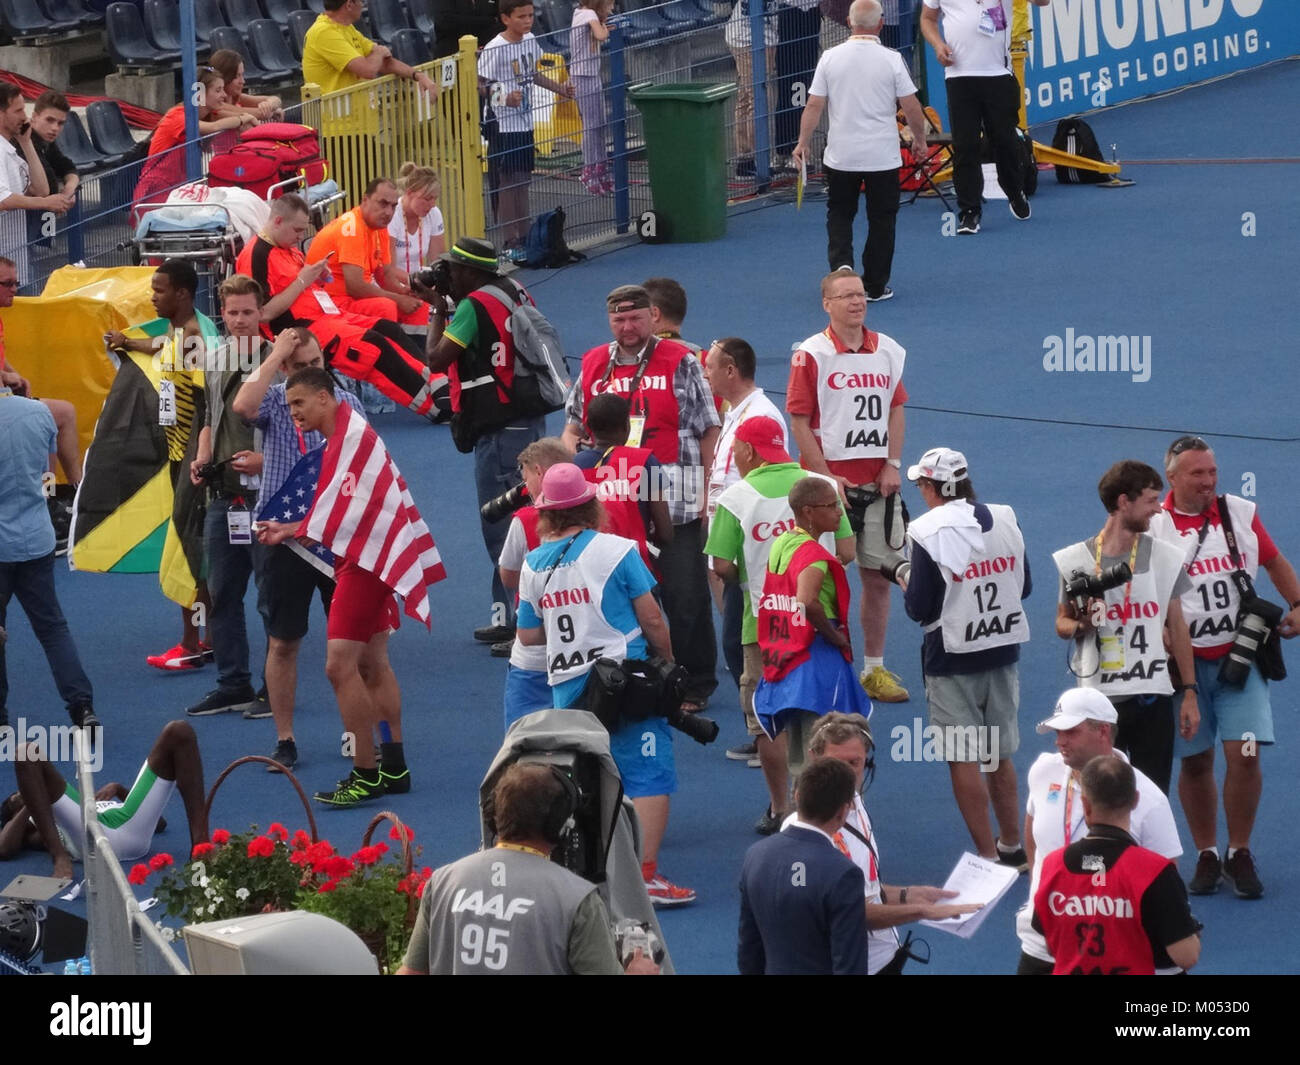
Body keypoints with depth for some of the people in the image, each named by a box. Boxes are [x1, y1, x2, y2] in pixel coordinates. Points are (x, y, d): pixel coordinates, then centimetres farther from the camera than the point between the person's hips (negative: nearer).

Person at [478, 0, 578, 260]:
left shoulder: (530, 41, 5)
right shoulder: (495, 49, -17)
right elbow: (480, 84, -17)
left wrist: (558, 88, 21)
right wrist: (504, 98, -31)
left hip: (525, 123, 7)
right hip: (503, 127, -7)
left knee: (523, 181, 14)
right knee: (507, 183, -3)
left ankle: (525, 238, 22)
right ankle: (509, 243, 3)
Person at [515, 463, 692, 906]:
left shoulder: (534, 565, 3)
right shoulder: (616, 551, -9)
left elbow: (528, 635, 10)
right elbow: (651, 619, -7)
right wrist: (667, 659, 9)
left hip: (565, 685, 5)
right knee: (650, 775, -4)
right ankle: (645, 875, -12)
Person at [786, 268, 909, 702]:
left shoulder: (887, 351, 7)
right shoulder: (811, 355, -7)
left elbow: (895, 409, 14)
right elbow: (800, 422, -7)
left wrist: (892, 464, 2)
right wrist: (825, 477, -12)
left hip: (878, 482, 4)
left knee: (879, 575, 7)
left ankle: (874, 669, 16)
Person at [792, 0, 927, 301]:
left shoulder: (830, 58, -5)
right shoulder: (891, 60, -9)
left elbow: (814, 106, -5)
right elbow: (911, 107, -6)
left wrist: (803, 143, 6)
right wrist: (919, 139, 10)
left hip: (841, 157, 1)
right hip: (883, 157, -1)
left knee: (839, 214, 15)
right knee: (881, 219, 9)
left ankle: (841, 266, -7)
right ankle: (876, 285, 12)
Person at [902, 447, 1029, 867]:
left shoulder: (928, 532, -16)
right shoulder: (1006, 519, 0)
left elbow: (920, 608, -15)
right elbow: (1024, 587, 9)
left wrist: (907, 586, 6)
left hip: (953, 660, -6)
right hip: (1003, 653, 6)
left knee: (964, 760, 1)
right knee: (999, 756, 18)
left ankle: (988, 857, 0)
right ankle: (1012, 847, 26)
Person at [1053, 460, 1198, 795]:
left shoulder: (1165, 557, 5)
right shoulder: (1074, 561, -1)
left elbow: (1177, 627, 10)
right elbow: (1062, 623, 11)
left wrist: (1189, 692, 7)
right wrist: (1081, 625, -14)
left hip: (1153, 696, 1)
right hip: (1098, 698, -1)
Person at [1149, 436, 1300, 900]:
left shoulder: (1241, 514, 2)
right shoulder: (1152, 527, -7)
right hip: (1186, 663, -1)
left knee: (1244, 754, -8)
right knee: (1195, 761, 6)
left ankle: (1240, 855, 6)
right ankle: (1206, 857, 19)